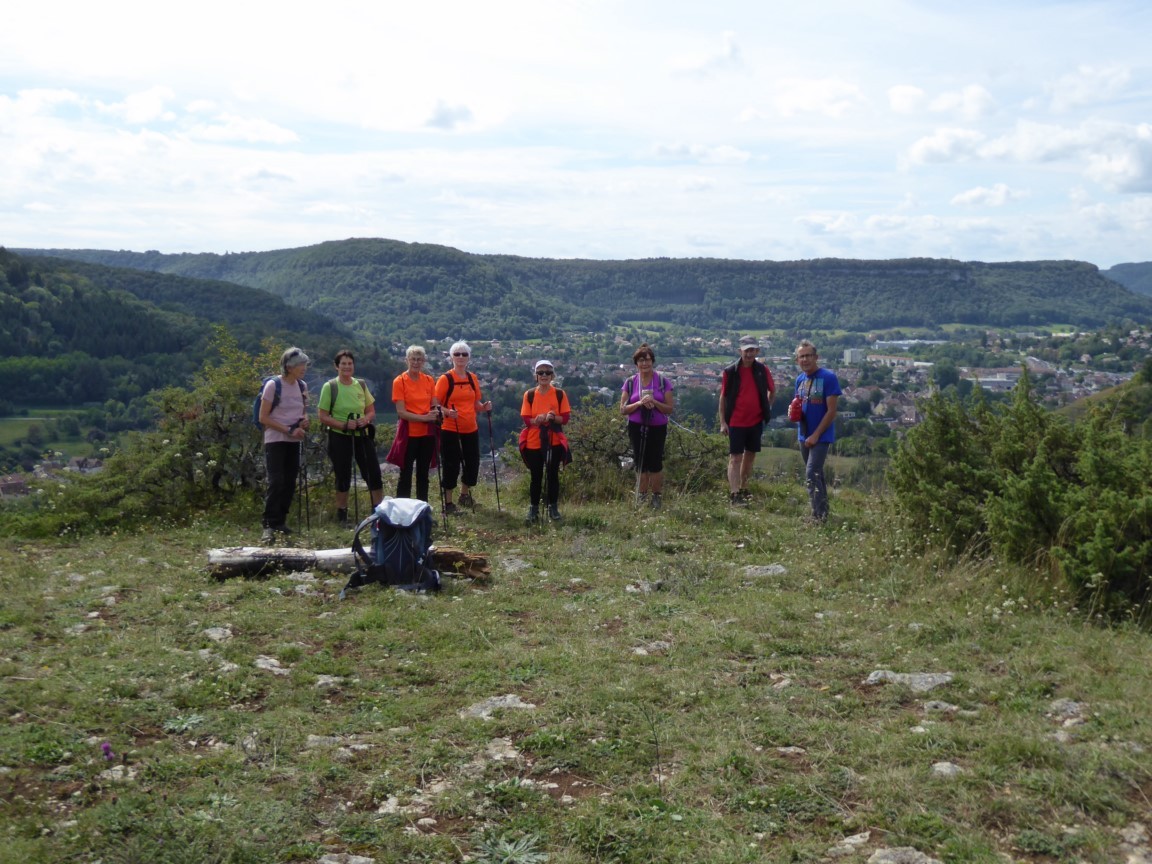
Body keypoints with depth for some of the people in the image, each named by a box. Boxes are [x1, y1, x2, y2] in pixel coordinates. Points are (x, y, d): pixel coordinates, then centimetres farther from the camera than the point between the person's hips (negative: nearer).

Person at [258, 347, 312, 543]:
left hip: (294, 442, 6)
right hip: (275, 440, -6)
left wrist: (304, 420, -2)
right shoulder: (273, 385, -11)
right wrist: (288, 430, -18)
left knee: (290, 482, 7)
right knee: (276, 482, -14)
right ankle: (269, 526, -11)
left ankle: (281, 521, 18)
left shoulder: (302, 386, 7)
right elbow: (263, 418, -11)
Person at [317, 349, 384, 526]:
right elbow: (322, 416, -8)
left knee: (374, 475, 2)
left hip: (362, 436, 4)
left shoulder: (361, 385, 7)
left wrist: (366, 419, -10)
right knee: (343, 478, 4)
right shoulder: (330, 387, -6)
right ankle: (342, 517, 17)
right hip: (340, 438, -4)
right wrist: (344, 425, -20)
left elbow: (371, 411, 13)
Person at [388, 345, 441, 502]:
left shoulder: (429, 380, 6)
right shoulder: (399, 381, -7)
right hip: (409, 433, -4)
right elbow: (401, 412, -13)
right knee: (406, 474, 0)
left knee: (423, 473, 11)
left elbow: (435, 406, 12)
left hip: (427, 433, 4)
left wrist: (436, 412, -12)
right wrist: (424, 417, -22)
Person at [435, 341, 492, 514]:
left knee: (473, 463, 11)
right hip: (450, 430, -5)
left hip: (471, 429, 5)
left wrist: (484, 407, -5)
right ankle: (448, 503, 11)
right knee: (451, 466, -2)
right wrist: (447, 412, -27)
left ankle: (465, 495, 33)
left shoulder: (473, 379, 9)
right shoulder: (445, 379, -8)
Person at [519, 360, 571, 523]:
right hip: (533, 442, 0)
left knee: (553, 475, 6)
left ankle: (553, 507, 17)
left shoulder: (560, 394, -2)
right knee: (536, 476, 6)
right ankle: (533, 508, 16)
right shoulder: (529, 395, 0)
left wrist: (553, 417, -22)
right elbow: (526, 419, -3)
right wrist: (536, 420, -23)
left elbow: (566, 418, -3)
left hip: (554, 442, 0)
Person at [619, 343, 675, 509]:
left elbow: (670, 408, -3)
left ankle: (656, 497, 12)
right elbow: (623, 409, 1)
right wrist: (639, 403, -15)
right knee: (640, 463, 4)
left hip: (657, 428, -1)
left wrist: (654, 402, -18)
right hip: (637, 428, 1)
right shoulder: (630, 383, 4)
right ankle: (641, 497, 15)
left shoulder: (663, 382, 0)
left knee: (655, 463, -2)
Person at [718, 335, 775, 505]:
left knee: (750, 455, 13)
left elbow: (772, 390, 16)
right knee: (735, 458, -6)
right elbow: (723, 397, -1)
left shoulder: (763, 370, 0)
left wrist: (767, 408, 9)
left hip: (756, 421, 4)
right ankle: (734, 494, -11)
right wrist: (723, 422, -5)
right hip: (736, 422, -4)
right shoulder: (730, 372, -7)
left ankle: (743, 489, 27)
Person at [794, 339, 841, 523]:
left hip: (821, 436, -7)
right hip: (803, 435, 7)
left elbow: (831, 411, -16)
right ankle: (823, 512, 26)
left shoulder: (828, 377, -14)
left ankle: (819, 516, -10)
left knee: (811, 475, -15)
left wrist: (816, 435, -17)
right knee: (816, 475, 15)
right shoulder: (800, 379, 7)